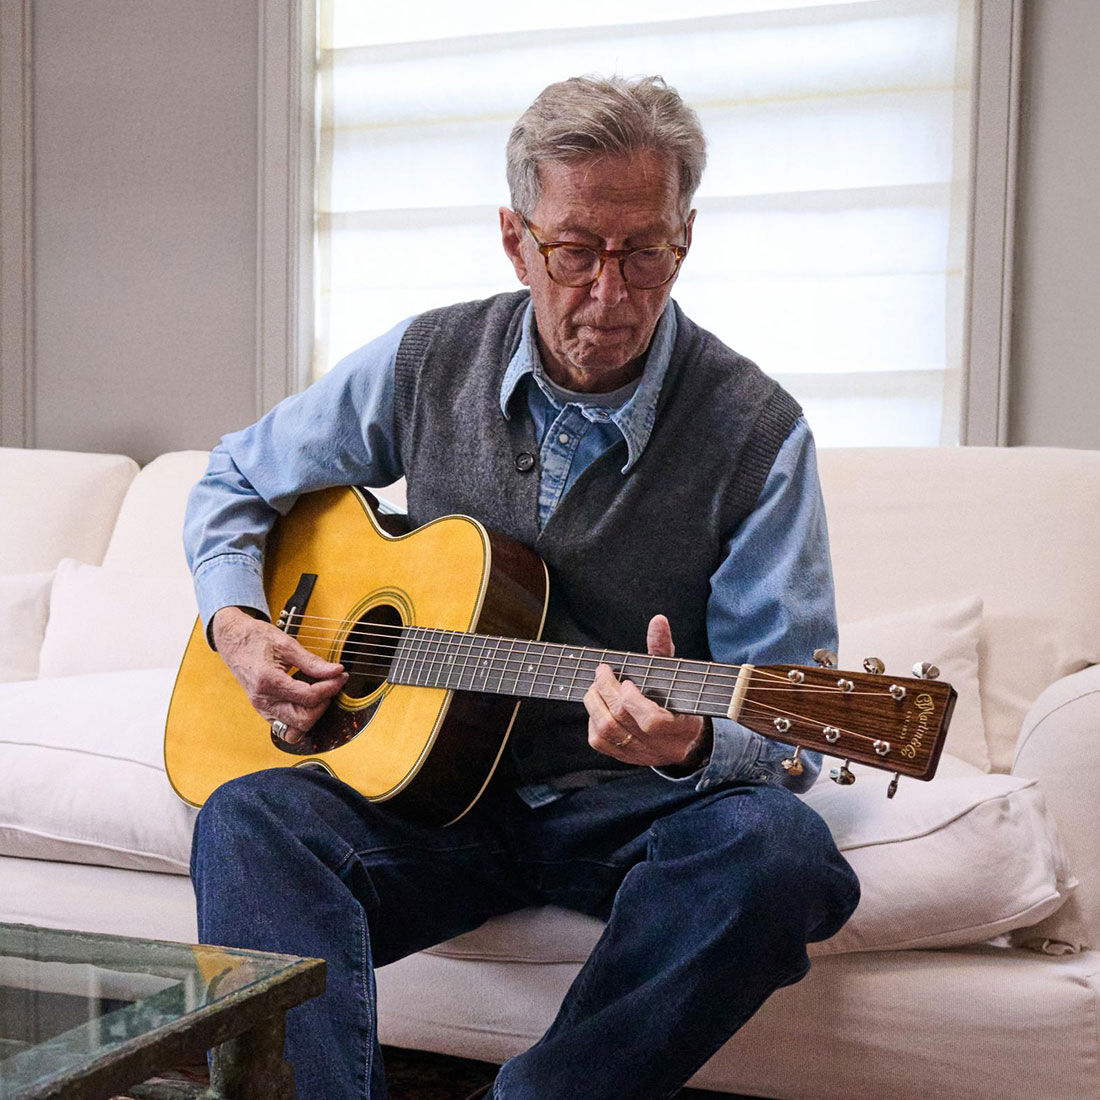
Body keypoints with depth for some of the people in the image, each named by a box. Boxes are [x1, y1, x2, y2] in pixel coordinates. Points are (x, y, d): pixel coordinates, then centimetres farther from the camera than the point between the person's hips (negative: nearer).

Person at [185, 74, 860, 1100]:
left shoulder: (755, 430, -8)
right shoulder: (425, 362, 1)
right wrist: (237, 624, -3)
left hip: (635, 807, -2)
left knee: (778, 850, -34)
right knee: (248, 816, -26)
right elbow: (235, 484, 17)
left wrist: (690, 748, -32)